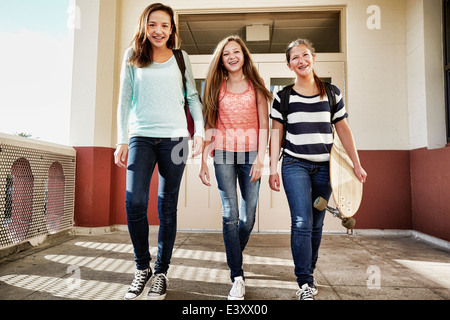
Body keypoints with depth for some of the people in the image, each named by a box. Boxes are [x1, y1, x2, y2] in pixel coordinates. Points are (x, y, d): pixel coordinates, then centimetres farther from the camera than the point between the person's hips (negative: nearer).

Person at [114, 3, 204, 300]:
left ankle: (161, 272, 16)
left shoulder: (181, 58, 13)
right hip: (141, 137, 0)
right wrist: (122, 140, 4)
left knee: (168, 206, 2)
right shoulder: (132, 57, 13)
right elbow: (125, 99, 10)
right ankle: (142, 267, 10)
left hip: (174, 138, 0)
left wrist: (200, 132, -1)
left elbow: (193, 97, 11)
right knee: (135, 201, -12)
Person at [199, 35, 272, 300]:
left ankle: (235, 256, 33)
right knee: (230, 214, -6)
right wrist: (203, 160, 2)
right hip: (223, 154, 0)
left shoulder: (256, 87, 6)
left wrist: (260, 159, -7)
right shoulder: (216, 87, 9)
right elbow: (209, 126, 7)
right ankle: (238, 278, 3)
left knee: (248, 216, 3)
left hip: (250, 153, 0)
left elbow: (264, 125, 3)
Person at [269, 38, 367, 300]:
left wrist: (357, 164, 8)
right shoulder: (283, 97, 4)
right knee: (302, 222, -11)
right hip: (294, 165, -2)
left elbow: (343, 130, 10)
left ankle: (309, 274, 26)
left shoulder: (332, 93, 8)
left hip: (324, 166, 2)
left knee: (316, 224, 8)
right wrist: (273, 169, -2)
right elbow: (276, 133, 4)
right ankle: (305, 284, -2)